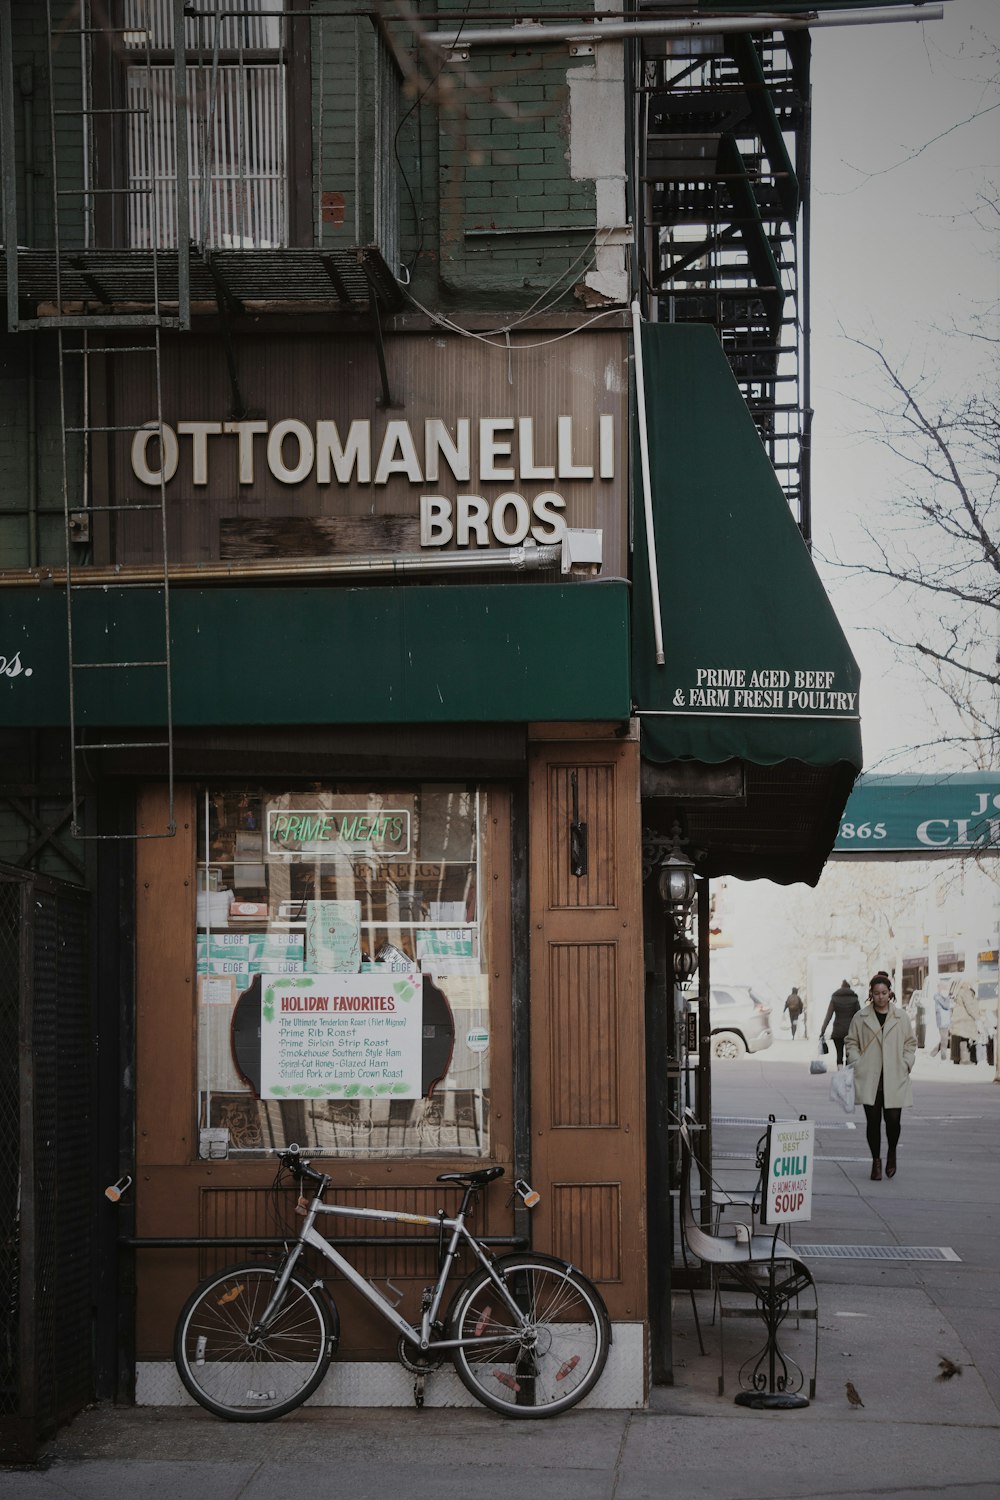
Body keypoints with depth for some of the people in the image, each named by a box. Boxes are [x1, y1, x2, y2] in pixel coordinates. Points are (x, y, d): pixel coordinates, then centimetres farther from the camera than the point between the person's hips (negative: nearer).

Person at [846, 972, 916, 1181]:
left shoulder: (901, 1016, 5)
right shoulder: (861, 1017, 4)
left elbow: (910, 1042, 13)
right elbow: (851, 1042, 11)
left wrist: (907, 1064, 1)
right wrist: (856, 1063, -3)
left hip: (894, 1078, 0)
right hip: (869, 1078, 0)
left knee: (893, 1120, -5)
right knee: (873, 1121, 2)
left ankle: (891, 1152, 24)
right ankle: (876, 1160, 17)